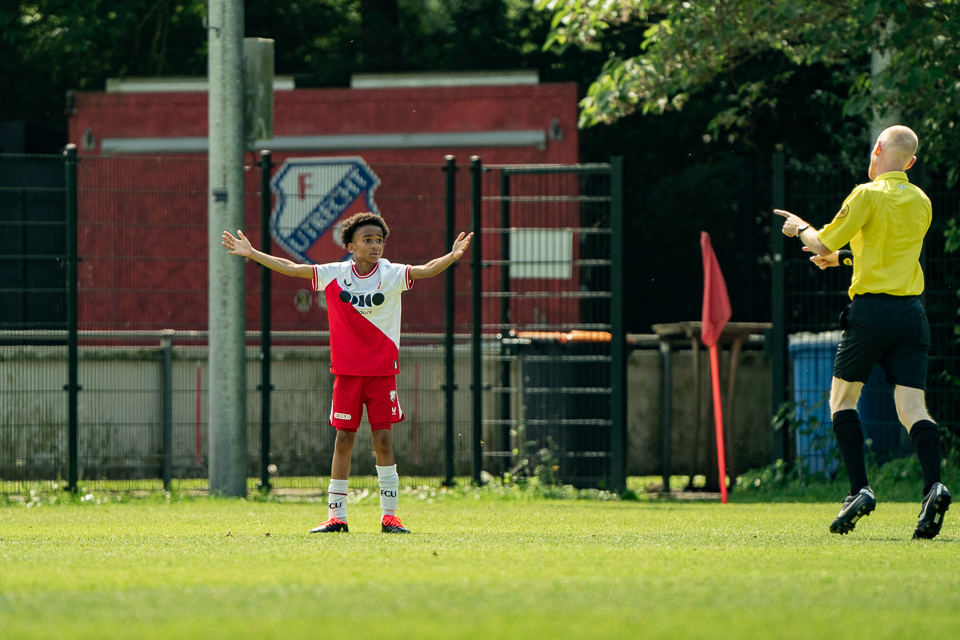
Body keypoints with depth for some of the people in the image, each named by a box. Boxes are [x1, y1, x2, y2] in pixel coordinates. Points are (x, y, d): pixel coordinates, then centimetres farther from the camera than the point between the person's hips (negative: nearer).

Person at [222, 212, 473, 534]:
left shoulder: (392, 275, -4)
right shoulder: (334, 275, 1)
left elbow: (425, 270, -19)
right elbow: (291, 268, 5)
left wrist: (452, 257, -38)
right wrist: (252, 253, 2)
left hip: (382, 369, -1)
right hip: (346, 370, 1)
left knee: (383, 439, -4)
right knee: (343, 440, 2)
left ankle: (389, 515, 2)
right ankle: (336, 516, 7)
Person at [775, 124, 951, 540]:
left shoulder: (868, 195, -7)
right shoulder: (921, 202, 13)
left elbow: (823, 244, -4)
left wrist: (800, 227, 17)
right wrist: (843, 256, 39)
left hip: (871, 310, -5)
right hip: (911, 311, 5)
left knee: (842, 399, 10)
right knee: (912, 408, -3)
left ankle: (860, 488, -1)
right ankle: (933, 486, -26)